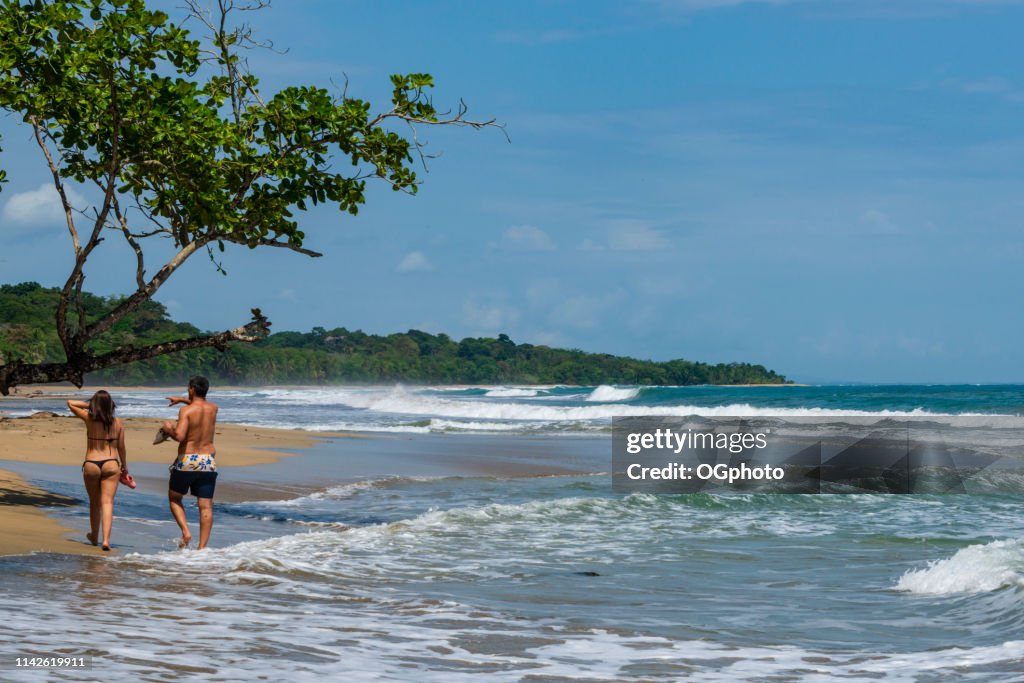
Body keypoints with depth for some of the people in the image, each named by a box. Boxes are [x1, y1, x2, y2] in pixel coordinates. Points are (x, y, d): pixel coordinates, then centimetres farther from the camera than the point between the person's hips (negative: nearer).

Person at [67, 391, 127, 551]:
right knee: (107, 502, -3)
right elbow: (121, 447, 6)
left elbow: (70, 403, 7)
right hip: (111, 464, 0)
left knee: (94, 503, 17)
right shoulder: (118, 423, -1)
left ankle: (94, 536, 34)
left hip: (91, 465, 0)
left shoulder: (89, 419, -6)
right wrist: (124, 467, 16)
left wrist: (89, 405, 10)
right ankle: (106, 539, -16)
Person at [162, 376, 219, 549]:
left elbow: (179, 436, -23)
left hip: (187, 460, -4)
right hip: (208, 461, 4)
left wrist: (169, 429, -3)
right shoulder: (214, 408, 5)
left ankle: (185, 532, -1)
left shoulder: (186, 411, -12)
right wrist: (182, 399, 37)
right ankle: (202, 546, 1)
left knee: (174, 498, 17)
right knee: (205, 506, 4)